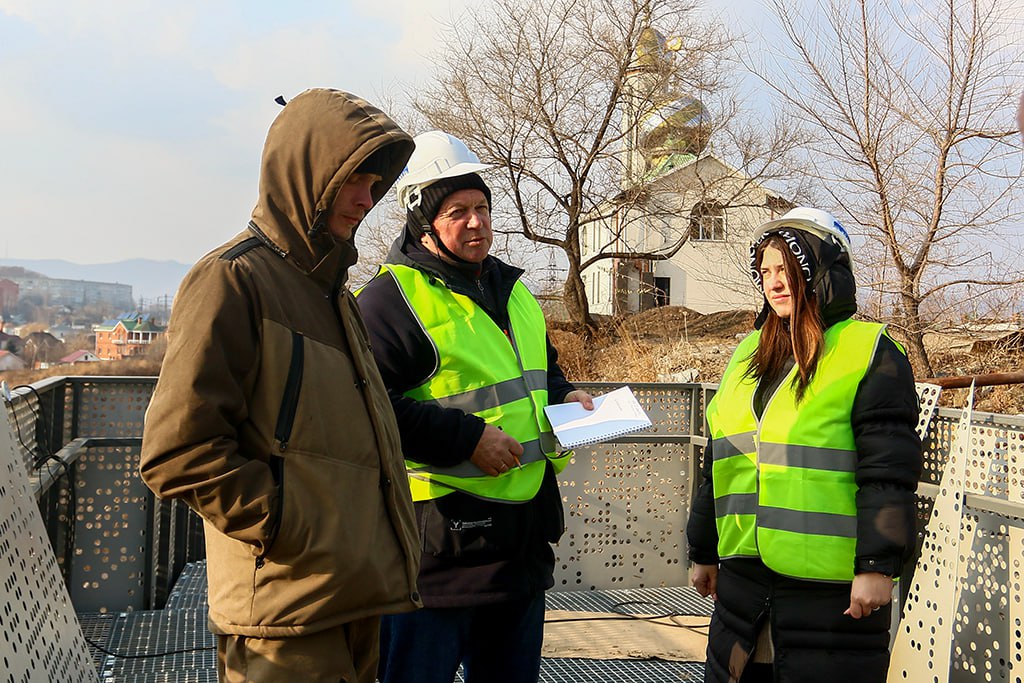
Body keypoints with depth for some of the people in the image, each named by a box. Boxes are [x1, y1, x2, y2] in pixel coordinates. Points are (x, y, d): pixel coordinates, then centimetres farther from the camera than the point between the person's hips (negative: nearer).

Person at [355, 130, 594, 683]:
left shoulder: (511, 290, 14)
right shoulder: (393, 297, -12)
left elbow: (541, 368, 28)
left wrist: (564, 396, 6)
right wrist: (467, 437, -23)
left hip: (523, 532, 8)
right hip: (441, 536, -8)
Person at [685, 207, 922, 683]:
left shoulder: (869, 353, -6)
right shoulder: (748, 355, 13)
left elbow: (888, 471, -12)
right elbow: (718, 466, 18)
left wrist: (878, 566, -16)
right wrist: (703, 552, 20)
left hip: (830, 588, -6)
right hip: (744, 576, 6)